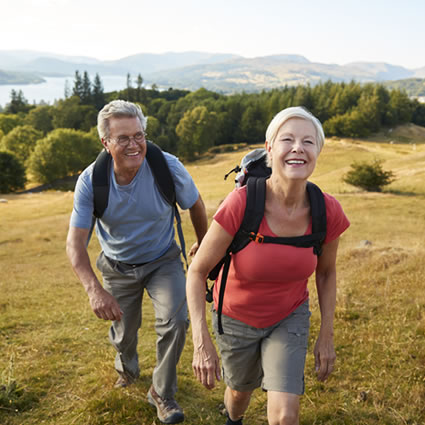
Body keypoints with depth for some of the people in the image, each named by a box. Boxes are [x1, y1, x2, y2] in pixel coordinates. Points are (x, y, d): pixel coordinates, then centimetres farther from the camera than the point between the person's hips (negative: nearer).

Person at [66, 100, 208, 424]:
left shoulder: (168, 167, -25)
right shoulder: (91, 181, -24)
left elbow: (195, 205, -5)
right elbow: (75, 242, -25)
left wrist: (203, 245, 11)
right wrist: (94, 289, -42)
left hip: (163, 260, -1)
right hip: (118, 267, 1)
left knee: (175, 321, -20)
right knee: (124, 331, 15)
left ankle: (162, 392, 5)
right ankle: (127, 368, 54)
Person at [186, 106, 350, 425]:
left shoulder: (328, 212, -21)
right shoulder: (241, 204, -31)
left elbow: (326, 272, -2)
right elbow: (197, 270, -21)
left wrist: (327, 335, 0)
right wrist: (201, 342, -25)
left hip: (290, 317, 1)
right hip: (237, 317, -1)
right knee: (241, 390, 25)